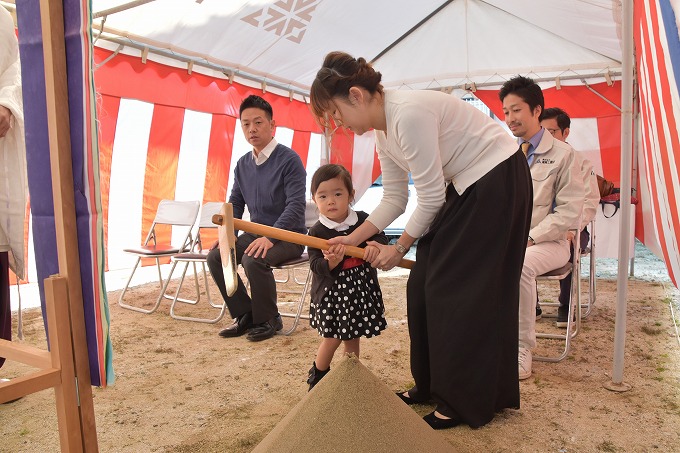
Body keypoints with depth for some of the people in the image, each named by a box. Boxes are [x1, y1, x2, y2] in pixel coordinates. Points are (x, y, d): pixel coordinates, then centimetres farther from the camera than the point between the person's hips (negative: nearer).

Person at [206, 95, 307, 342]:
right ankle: (246, 314, 4)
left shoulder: (289, 159, -13)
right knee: (216, 256, -11)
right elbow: (235, 203, 15)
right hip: (255, 232, 7)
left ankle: (268, 319, -7)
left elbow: (295, 206, -21)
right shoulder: (243, 164, 9)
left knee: (254, 260, -33)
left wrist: (270, 237, -31)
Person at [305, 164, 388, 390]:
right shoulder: (317, 232, -12)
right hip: (331, 293, -3)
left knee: (352, 338, 14)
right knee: (332, 338, 4)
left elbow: (381, 237, 2)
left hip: (361, 289, 3)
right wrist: (331, 261, -36)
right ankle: (318, 375, 31)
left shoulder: (363, 220, -3)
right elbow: (316, 267, -15)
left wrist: (374, 246, -21)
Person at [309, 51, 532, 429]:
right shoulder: (382, 131, 3)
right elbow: (394, 199, 8)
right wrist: (352, 239, 2)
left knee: (464, 290, -5)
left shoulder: (409, 114, -26)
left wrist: (399, 249, -10)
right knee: (426, 284, 7)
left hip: (499, 179, -9)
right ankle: (433, 384, 23)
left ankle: (468, 402, 12)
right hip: (465, 187, 9)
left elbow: (431, 198, -22)